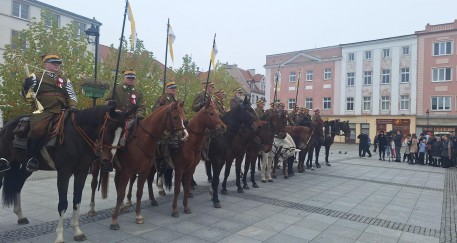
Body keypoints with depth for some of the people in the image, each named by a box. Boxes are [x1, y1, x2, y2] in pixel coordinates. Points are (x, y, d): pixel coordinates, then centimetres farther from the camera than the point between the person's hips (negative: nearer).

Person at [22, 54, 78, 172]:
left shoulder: (65, 80, 22)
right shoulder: (36, 77, 12)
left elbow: (71, 95, 17)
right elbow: (27, 94, 8)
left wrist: (72, 106, -4)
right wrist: (26, 86, -15)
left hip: (62, 111, 4)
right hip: (43, 110, -4)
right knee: (37, 128, -30)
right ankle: (32, 158, -14)